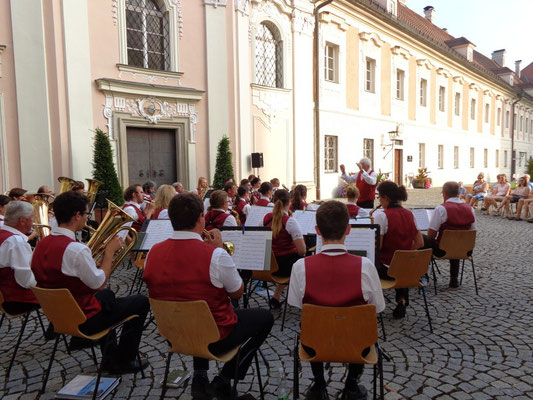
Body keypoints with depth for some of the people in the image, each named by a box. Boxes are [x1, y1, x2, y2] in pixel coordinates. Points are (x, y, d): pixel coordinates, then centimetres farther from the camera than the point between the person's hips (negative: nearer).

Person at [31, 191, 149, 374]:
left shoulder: (41, 244, -1)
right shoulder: (76, 250, -30)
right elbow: (99, 284, -21)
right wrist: (109, 251, -12)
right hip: (83, 320, -9)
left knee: (108, 295, 33)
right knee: (141, 302, 3)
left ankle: (110, 356, 36)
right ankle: (122, 362, 16)